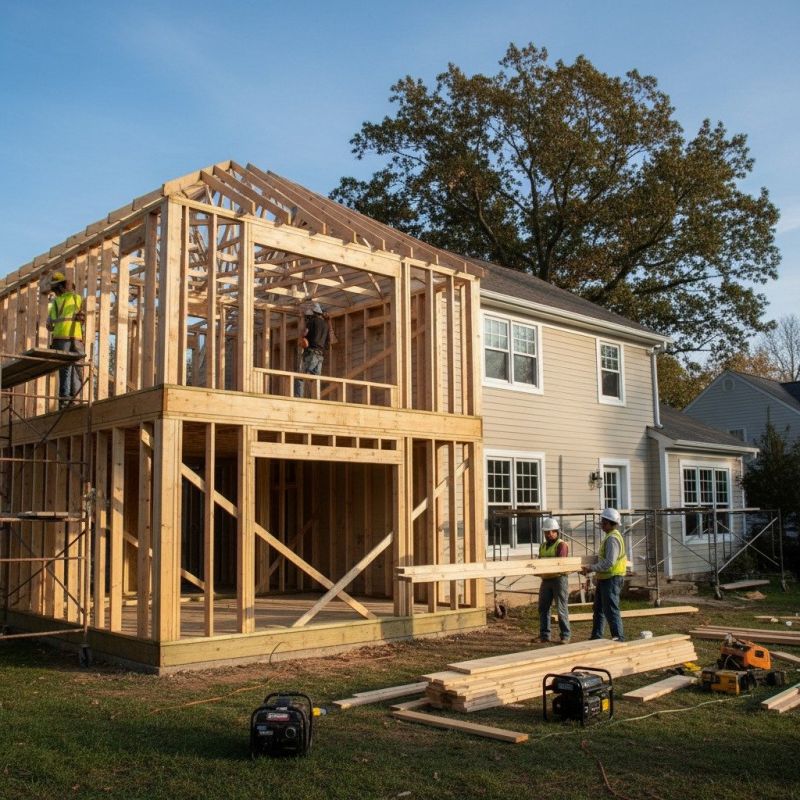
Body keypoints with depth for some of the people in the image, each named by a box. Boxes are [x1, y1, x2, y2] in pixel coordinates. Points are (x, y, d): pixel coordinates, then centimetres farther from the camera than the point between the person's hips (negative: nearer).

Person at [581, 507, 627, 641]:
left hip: (611, 579, -11)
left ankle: (619, 638, -2)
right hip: (604, 579, 11)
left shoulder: (612, 538, -18)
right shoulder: (610, 537, 16)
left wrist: (591, 569, -23)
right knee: (598, 609, 15)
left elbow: (609, 562, -25)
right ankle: (596, 637, 22)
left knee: (611, 610, -7)